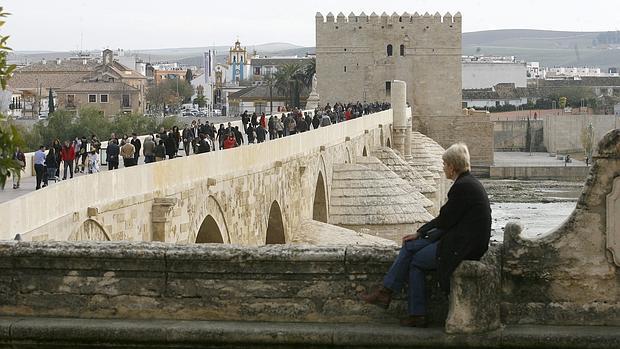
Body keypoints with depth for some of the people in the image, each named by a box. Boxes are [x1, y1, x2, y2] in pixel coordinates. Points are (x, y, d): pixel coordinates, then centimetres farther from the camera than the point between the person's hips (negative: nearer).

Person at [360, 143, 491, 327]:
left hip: (464, 246, -10)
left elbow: (445, 221, -16)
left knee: (416, 261, -1)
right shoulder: (468, 183, 13)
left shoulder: (463, 187, -19)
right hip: (461, 239, 10)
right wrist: (420, 233, 11)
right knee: (410, 245, 6)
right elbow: (446, 220, 15)